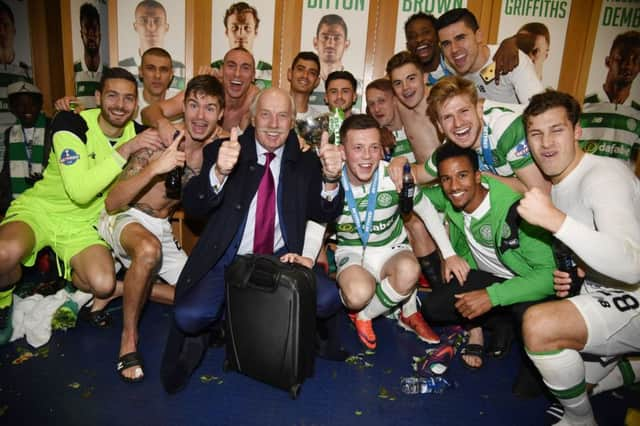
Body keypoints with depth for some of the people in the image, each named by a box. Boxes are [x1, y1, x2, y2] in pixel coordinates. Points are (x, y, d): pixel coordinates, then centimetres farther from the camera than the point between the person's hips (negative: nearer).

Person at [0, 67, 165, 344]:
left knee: (103, 285, -22)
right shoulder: (70, 123, -19)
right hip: (40, 208, -3)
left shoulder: (137, 134, -5)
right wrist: (125, 150, -33)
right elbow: (80, 191, -29)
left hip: (83, 222, 3)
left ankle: (65, 277, 16)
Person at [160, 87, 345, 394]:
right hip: (227, 259, -2)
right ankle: (197, 335, 12)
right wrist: (219, 172, -34)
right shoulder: (221, 150, -2)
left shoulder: (305, 159, 4)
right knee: (189, 316, -26)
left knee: (328, 299, -22)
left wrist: (331, 178, -24)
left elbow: (324, 214, -2)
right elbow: (191, 207, -13)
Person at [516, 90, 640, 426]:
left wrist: (554, 219, -43)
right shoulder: (558, 185, 7)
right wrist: (570, 273, -4)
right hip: (602, 296, 9)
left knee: (538, 323, -31)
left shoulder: (604, 176, -21)